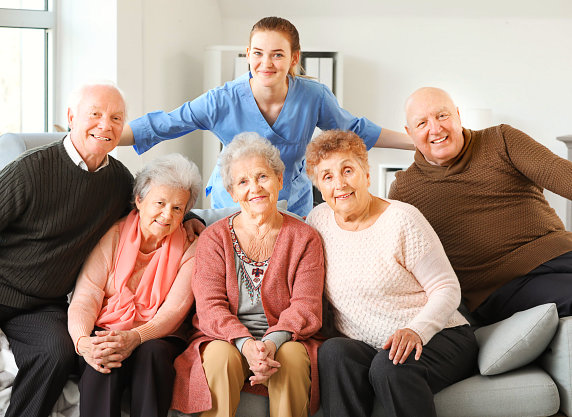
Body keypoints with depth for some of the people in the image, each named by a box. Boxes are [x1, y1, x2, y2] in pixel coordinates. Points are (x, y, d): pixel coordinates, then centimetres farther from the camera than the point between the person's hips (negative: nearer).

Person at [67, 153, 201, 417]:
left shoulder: (189, 249, 3)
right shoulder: (112, 235, 3)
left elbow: (174, 310, -8)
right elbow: (85, 297, -5)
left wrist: (135, 338, -29)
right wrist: (83, 341, -28)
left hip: (156, 338, 0)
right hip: (104, 334, 0)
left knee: (153, 352, -34)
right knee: (104, 358, -34)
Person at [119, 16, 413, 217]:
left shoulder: (314, 97, -15)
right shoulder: (222, 101, -20)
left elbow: (356, 131, 2)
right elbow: (160, 126, -15)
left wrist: (417, 140, 1)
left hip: (293, 206, 1)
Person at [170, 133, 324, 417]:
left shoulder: (304, 238, 6)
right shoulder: (214, 238, 6)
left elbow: (306, 306, -4)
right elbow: (210, 307, -5)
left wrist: (273, 342, -25)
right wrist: (246, 344, -25)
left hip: (285, 340, 0)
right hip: (225, 338, 0)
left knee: (292, 356, -31)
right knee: (221, 356, -32)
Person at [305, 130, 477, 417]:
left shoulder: (401, 219, -6)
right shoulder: (319, 218, 8)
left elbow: (447, 289, -7)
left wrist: (416, 330, -24)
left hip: (439, 337, -3)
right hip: (366, 348, 4)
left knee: (389, 366, -36)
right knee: (334, 352, -30)